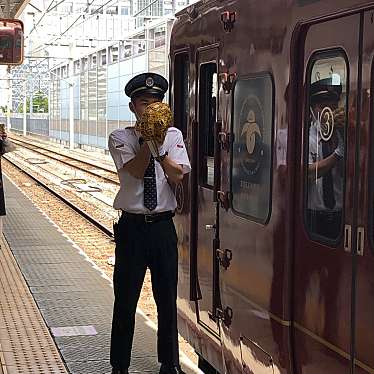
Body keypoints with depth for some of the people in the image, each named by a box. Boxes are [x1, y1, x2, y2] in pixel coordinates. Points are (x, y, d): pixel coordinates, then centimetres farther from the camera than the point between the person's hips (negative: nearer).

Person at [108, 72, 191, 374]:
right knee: (126, 298, 5)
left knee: (167, 298, 11)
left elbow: (178, 176, -8)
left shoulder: (173, 135, 5)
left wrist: (159, 147, -21)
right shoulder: (120, 137, 0)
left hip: (163, 225, 2)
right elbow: (136, 170, -15)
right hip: (132, 225, -2)